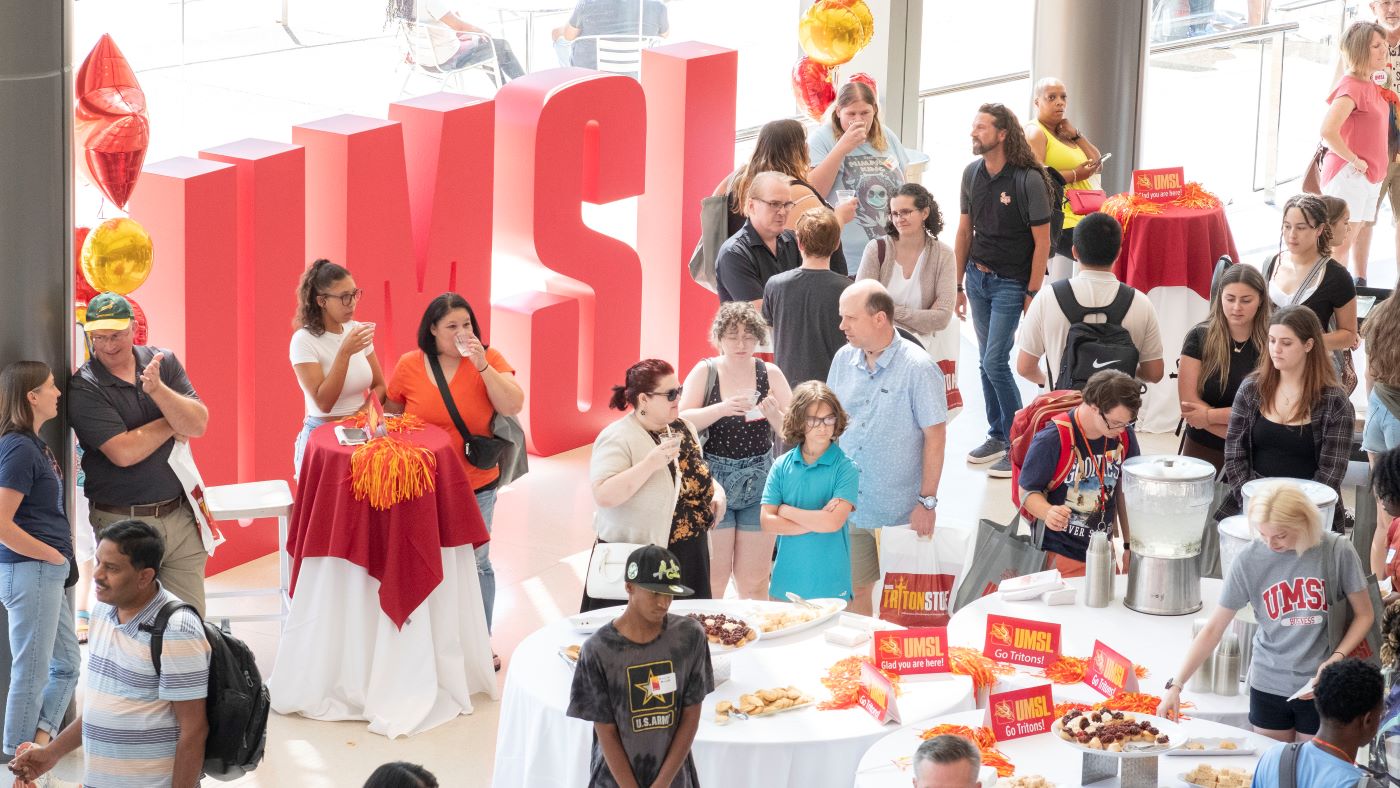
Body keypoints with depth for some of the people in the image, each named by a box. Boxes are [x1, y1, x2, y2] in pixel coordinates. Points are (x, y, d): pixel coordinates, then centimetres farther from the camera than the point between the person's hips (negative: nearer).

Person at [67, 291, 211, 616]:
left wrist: (157, 389, -21)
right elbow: (124, 452, -19)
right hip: (123, 522, -4)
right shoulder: (83, 388, -9)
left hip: (180, 515, 4)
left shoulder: (163, 362, 5)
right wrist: (174, 422, -5)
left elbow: (198, 425, -5)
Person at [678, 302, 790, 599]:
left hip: (758, 482, 1)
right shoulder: (705, 371, 1)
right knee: (713, 578, -2)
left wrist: (774, 414, -17)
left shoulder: (770, 374, 4)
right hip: (713, 480, -1)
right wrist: (722, 409, -23)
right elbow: (682, 420, -9)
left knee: (754, 582, 3)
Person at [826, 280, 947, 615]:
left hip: (901, 512, -5)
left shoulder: (917, 368, -12)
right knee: (855, 591, 10)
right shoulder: (844, 359, 4)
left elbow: (935, 436, -10)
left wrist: (927, 501, -12)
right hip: (848, 506, 5)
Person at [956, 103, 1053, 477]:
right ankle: (997, 435, 23)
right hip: (978, 278, 6)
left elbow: (1041, 241, -12)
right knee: (987, 362, 11)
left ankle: (1019, 445, 0)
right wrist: (959, 284, 11)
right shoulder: (972, 174, 4)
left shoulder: (1029, 180, -15)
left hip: (1010, 283, -6)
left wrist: (1032, 293, -14)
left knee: (995, 362, -10)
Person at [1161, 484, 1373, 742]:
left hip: (1322, 687, -1)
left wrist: (1337, 658, -15)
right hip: (1268, 685, 1)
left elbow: (1364, 614, 2)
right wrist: (1176, 684, -10)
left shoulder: (1337, 552, -11)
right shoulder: (1250, 559, -8)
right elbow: (1213, 629, -3)